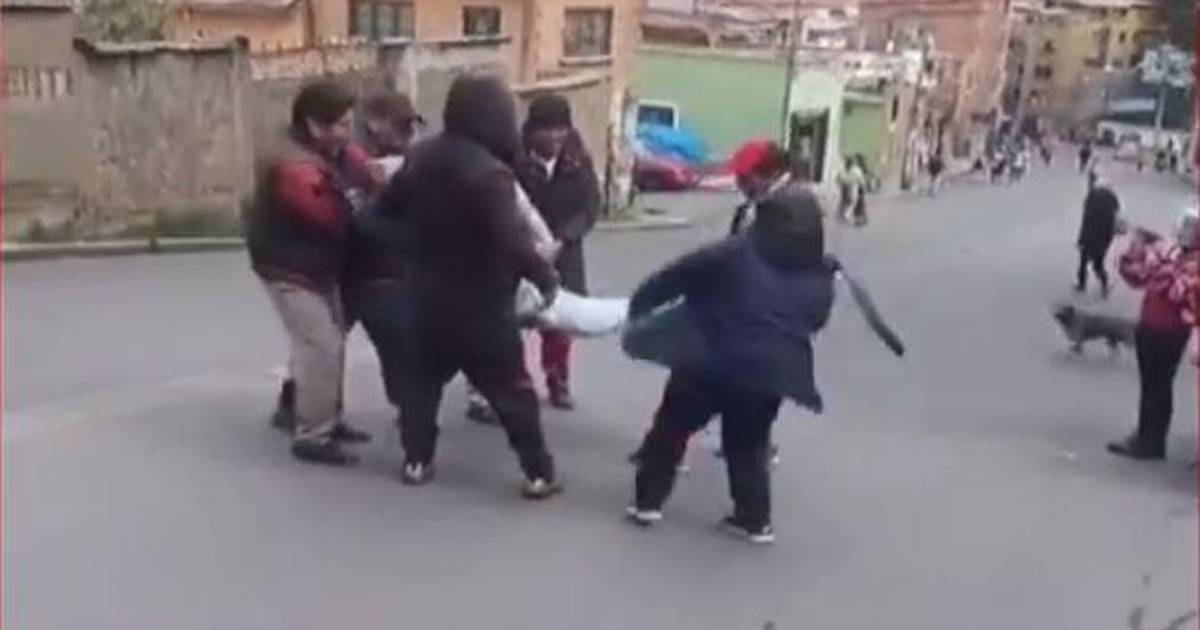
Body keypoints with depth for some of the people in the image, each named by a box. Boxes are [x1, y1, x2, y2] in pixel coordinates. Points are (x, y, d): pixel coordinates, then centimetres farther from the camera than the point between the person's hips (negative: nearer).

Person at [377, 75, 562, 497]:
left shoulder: (420, 159, 2)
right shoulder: (489, 172, -23)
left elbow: (387, 208, 16)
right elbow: (511, 241, -31)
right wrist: (546, 276, -18)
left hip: (428, 299, 6)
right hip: (481, 305, -6)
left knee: (420, 380, 21)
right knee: (512, 390, 4)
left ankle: (416, 460, 24)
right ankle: (538, 472, 9)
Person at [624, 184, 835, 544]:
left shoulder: (736, 253, 0)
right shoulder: (820, 278, 9)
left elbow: (677, 276, 2)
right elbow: (813, 322, 20)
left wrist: (639, 305, 12)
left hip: (717, 362, -3)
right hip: (774, 371, 3)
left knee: (671, 428, 17)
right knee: (749, 444, 25)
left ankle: (648, 501, 21)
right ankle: (755, 519, 24)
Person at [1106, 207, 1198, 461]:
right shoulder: (1170, 251, 10)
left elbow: (1178, 292, -28)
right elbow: (1137, 278, 15)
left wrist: (1160, 263, -29)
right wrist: (1135, 251, 0)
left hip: (1170, 333, -8)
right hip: (1148, 326, 8)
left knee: (1159, 387, 1)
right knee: (1148, 385, 16)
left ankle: (1152, 443, 11)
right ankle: (1144, 437, 28)